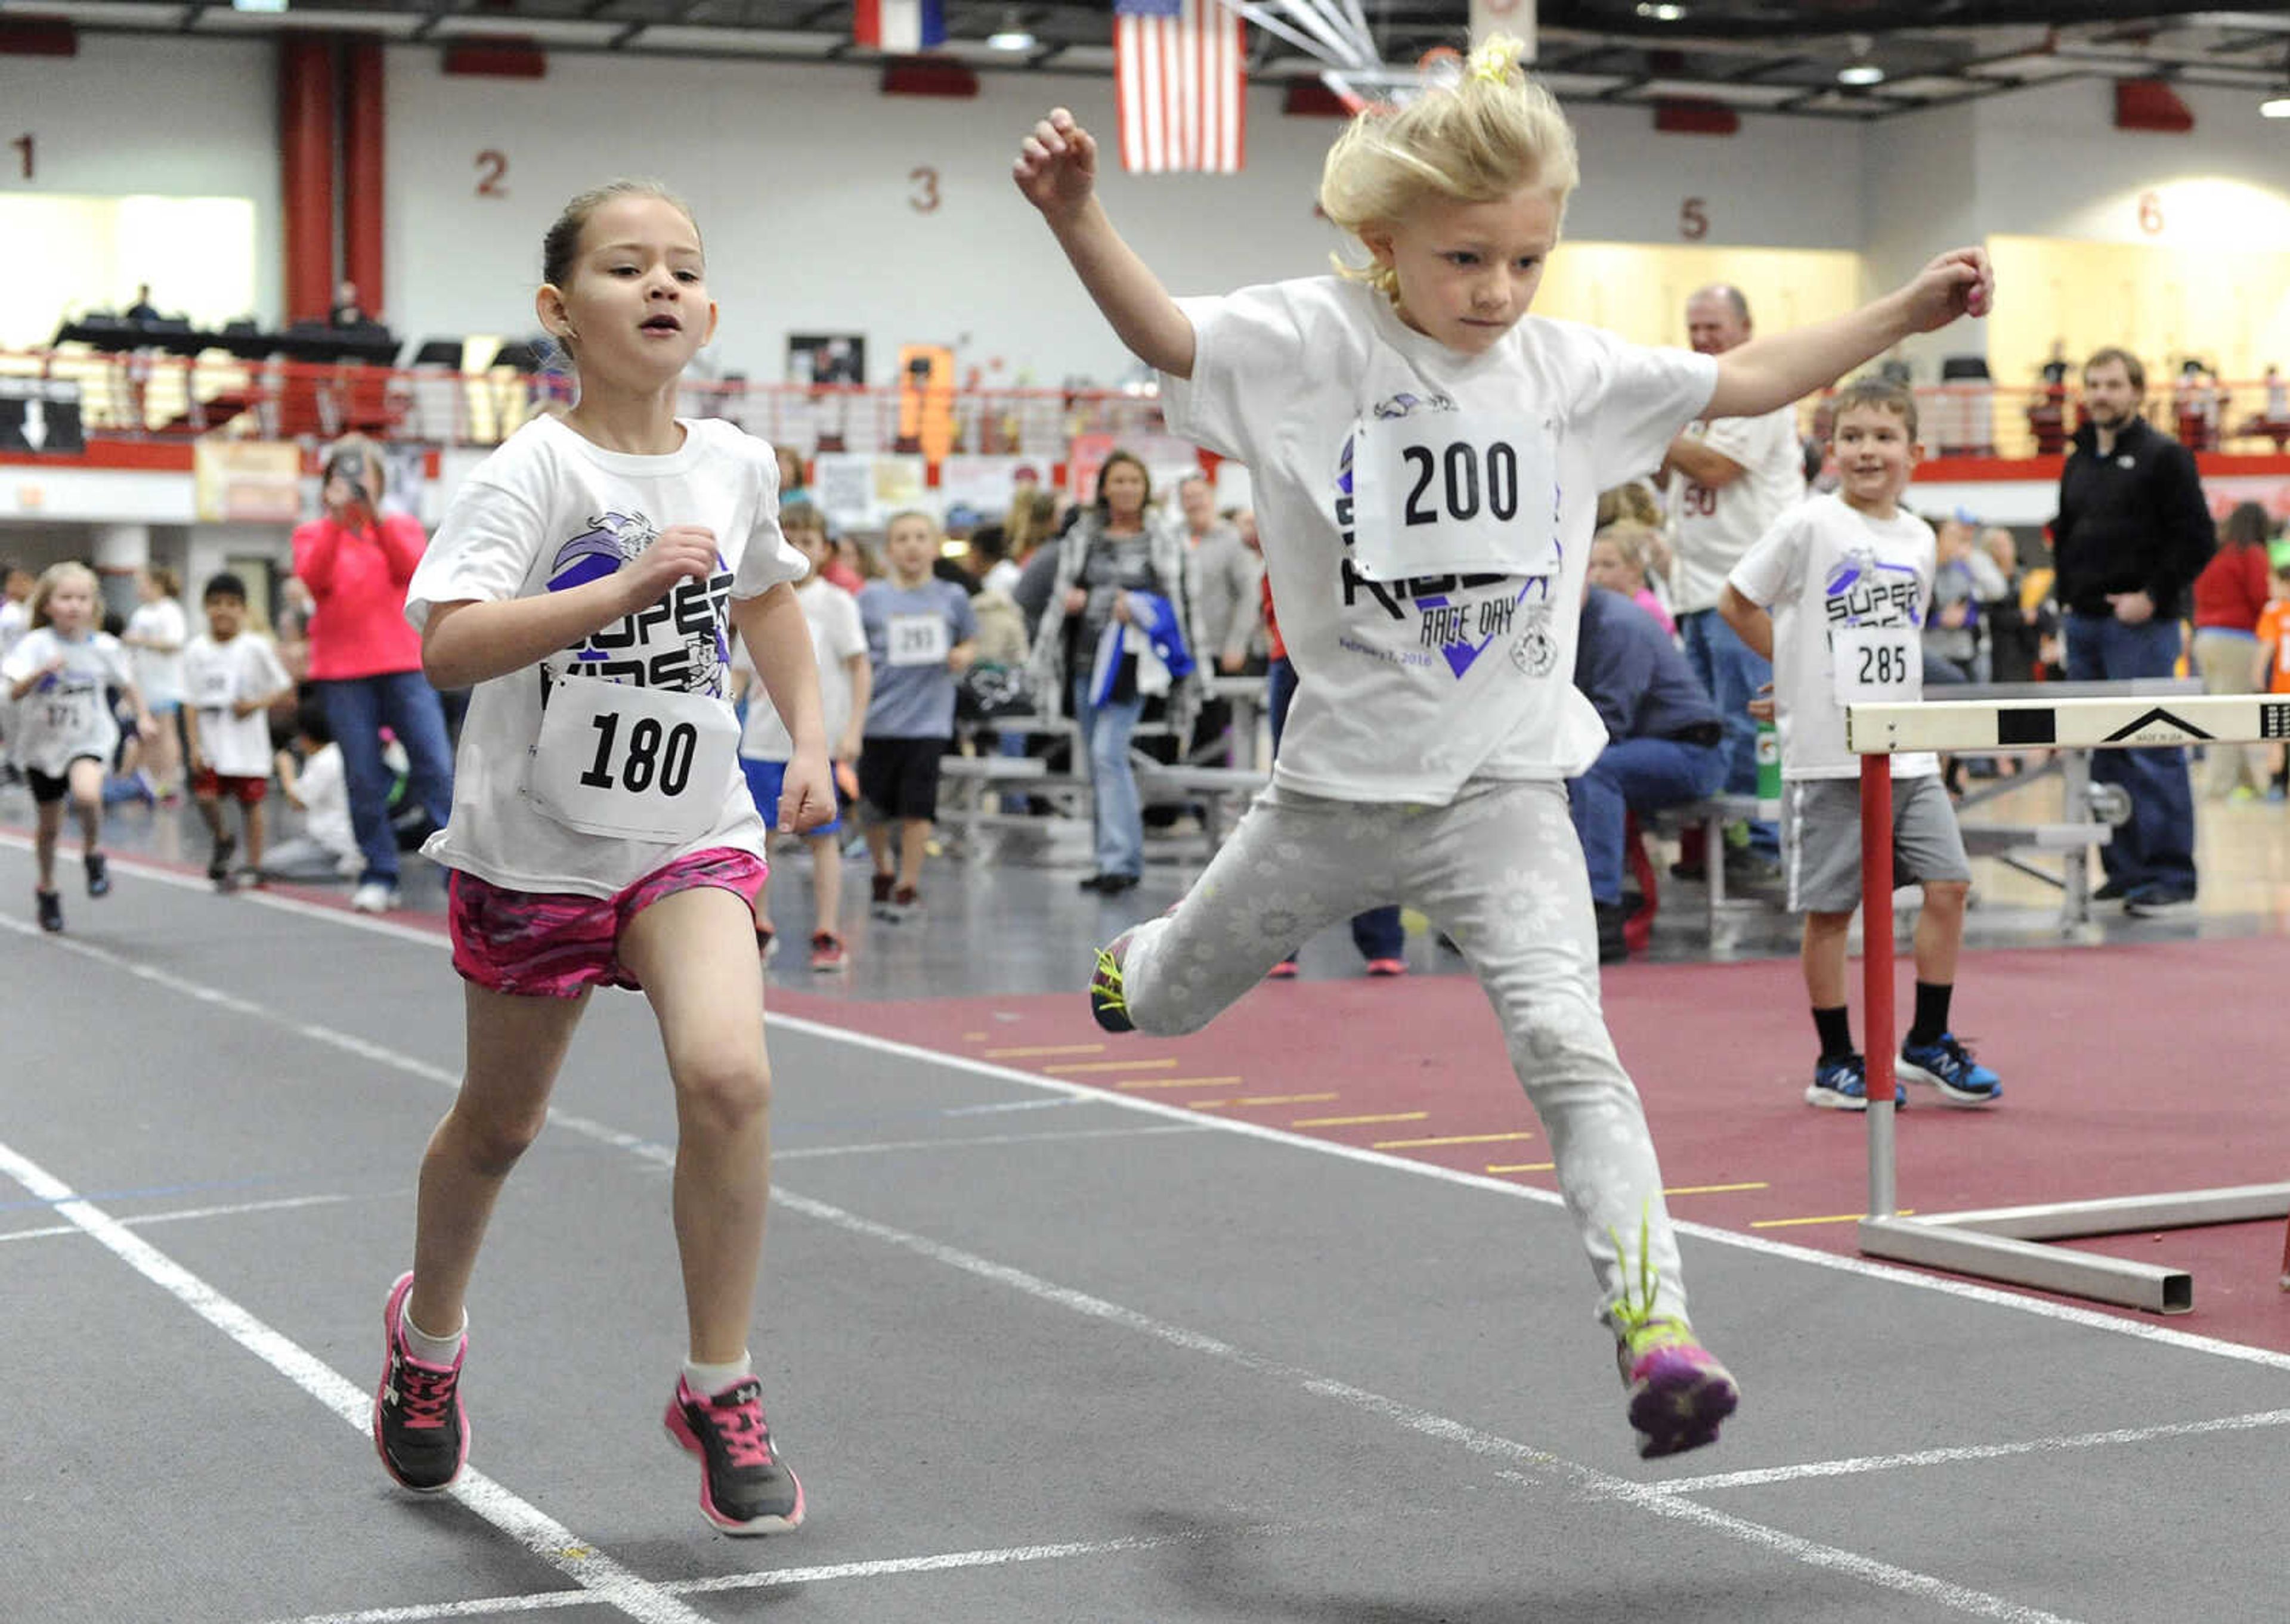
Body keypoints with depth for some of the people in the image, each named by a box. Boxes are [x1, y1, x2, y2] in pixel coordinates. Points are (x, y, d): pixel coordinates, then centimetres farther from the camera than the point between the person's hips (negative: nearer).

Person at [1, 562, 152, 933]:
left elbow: (125, 683, 10)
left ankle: (93, 853, -2)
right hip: (43, 745, 1)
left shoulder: (104, 647, -8)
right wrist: (42, 672, -39)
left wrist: (143, 717, 1)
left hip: (89, 739, -1)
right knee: (48, 825, 12)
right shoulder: (35, 645, -15)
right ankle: (46, 889, 37)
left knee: (86, 794, -32)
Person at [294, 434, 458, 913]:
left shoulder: (403, 526, 12)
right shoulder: (313, 534, 10)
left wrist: (375, 515, -18)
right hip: (343, 670, 0)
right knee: (364, 778, -1)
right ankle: (379, 877, 6)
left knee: (436, 768, -8)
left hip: (405, 663, 0)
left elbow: (412, 568, -9)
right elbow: (313, 577, -10)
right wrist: (338, 518, -19)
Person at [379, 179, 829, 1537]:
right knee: (502, 1121, 14)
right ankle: (430, 1332, 45)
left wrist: (811, 737, 13)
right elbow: (449, 646, -30)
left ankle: (721, 1389, -5)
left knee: (730, 1073, -21)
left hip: (692, 835, 2)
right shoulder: (533, 471, -15)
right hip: (534, 841, -2)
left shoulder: (738, 465, 1)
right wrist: (624, 588, -40)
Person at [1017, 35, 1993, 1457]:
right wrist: (1077, 216, -46)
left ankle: (1656, 1326, -25)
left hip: (1504, 790, 0)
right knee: (1172, 1005, 22)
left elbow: (1742, 383, 11)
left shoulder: (1564, 368, 0)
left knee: (1566, 1040, -20)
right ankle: (1134, 966, 60)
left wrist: (1906, 314, 4)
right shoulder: (1314, 343, -11)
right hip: (1339, 787, 0)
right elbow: (1163, 335, -27)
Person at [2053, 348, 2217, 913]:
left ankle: (2170, 873, -5)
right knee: (2104, 755, 8)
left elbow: (2198, 539, -9)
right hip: (2084, 623, 7)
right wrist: (2068, 592, 12)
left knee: (2152, 752, -8)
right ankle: (2124, 870, 13)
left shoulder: (2164, 457, -4)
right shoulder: (2078, 463, 16)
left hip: (2140, 627, -7)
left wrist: (2152, 597, -14)